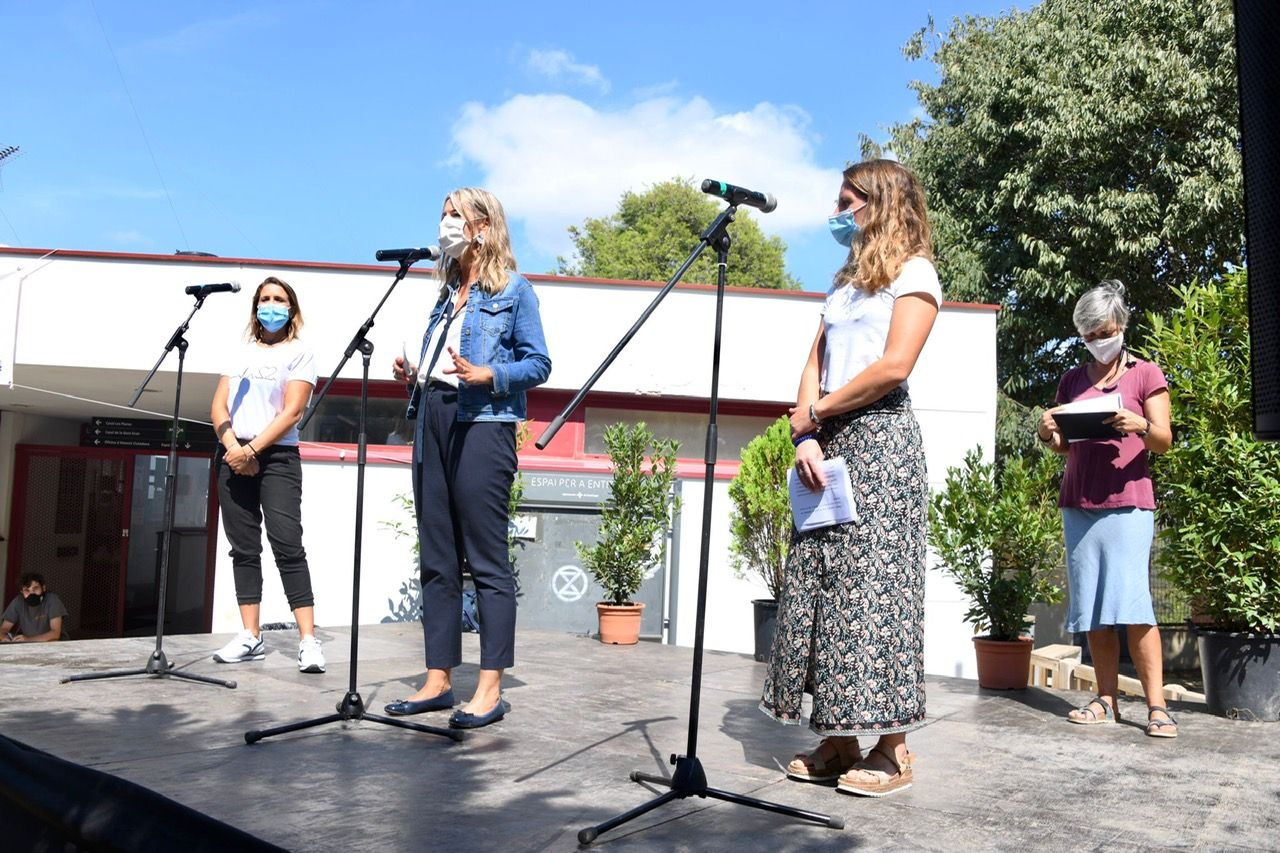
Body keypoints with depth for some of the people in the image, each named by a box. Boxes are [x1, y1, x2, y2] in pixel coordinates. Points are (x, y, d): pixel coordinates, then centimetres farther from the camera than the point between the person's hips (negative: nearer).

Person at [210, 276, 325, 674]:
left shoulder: (299, 354, 3)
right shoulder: (240, 354, 17)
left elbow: (291, 412, -8)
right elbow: (219, 406, 10)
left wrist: (253, 449, -15)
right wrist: (232, 444, -8)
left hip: (277, 456, -5)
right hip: (234, 456, 5)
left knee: (287, 546, -13)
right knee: (244, 548, 4)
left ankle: (308, 641, -15)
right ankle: (250, 637, 9)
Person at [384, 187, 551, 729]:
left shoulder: (513, 290, 4)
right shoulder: (447, 295, 23)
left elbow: (538, 363, -3)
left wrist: (487, 375, -17)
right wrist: (414, 377, 5)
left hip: (481, 424, -7)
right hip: (432, 422, 8)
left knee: (487, 561, -6)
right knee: (436, 561, 7)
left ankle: (490, 689, -3)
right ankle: (438, 681, 13)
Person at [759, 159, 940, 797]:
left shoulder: (914, 273, 1)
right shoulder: (845, 283, 23)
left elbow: (894, 367, -13)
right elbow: (815, 364, 12)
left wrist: (813, 413, -6)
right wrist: (806, 437, -5)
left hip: (880, 440, -7)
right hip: (827, 444, 7)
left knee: (874, 583, -8)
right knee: (818, 584, 3)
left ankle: (894, 749, 1)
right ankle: (837, 739, 10)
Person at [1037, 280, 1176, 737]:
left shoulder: (1145, 374, 6)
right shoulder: (1071, 380, 16)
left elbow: (1164, 440, 0)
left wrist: (1139, 426, -22)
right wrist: (1048, 433, -4)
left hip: (1127, 502, -4)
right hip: (1078, 502, 4)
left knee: (1131, 600, -12)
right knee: (1090, 606, 2)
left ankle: (1157, 705, -7)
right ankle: (1106, 700, 8)